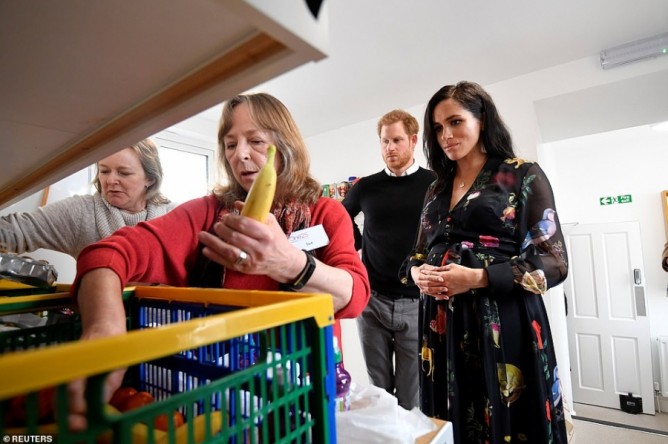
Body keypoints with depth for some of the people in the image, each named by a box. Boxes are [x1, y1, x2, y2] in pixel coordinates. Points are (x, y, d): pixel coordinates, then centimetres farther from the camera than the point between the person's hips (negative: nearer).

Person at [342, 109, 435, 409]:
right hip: (372, 301, 2)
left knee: (411, 395, 9)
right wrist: (358, 245, 9)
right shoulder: (366, 186, 5)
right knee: (377, 390, 15)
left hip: (417, 302, -2)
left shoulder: (435, 185, -2)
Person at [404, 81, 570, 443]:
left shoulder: (523, 176, -2)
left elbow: (554, 260, -7)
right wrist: (417, 272, -7)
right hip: (442, 326, 5)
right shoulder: (436, 190, 13)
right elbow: (419, 254, 16)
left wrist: (478, 278, -20)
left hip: (502, 324, -4)